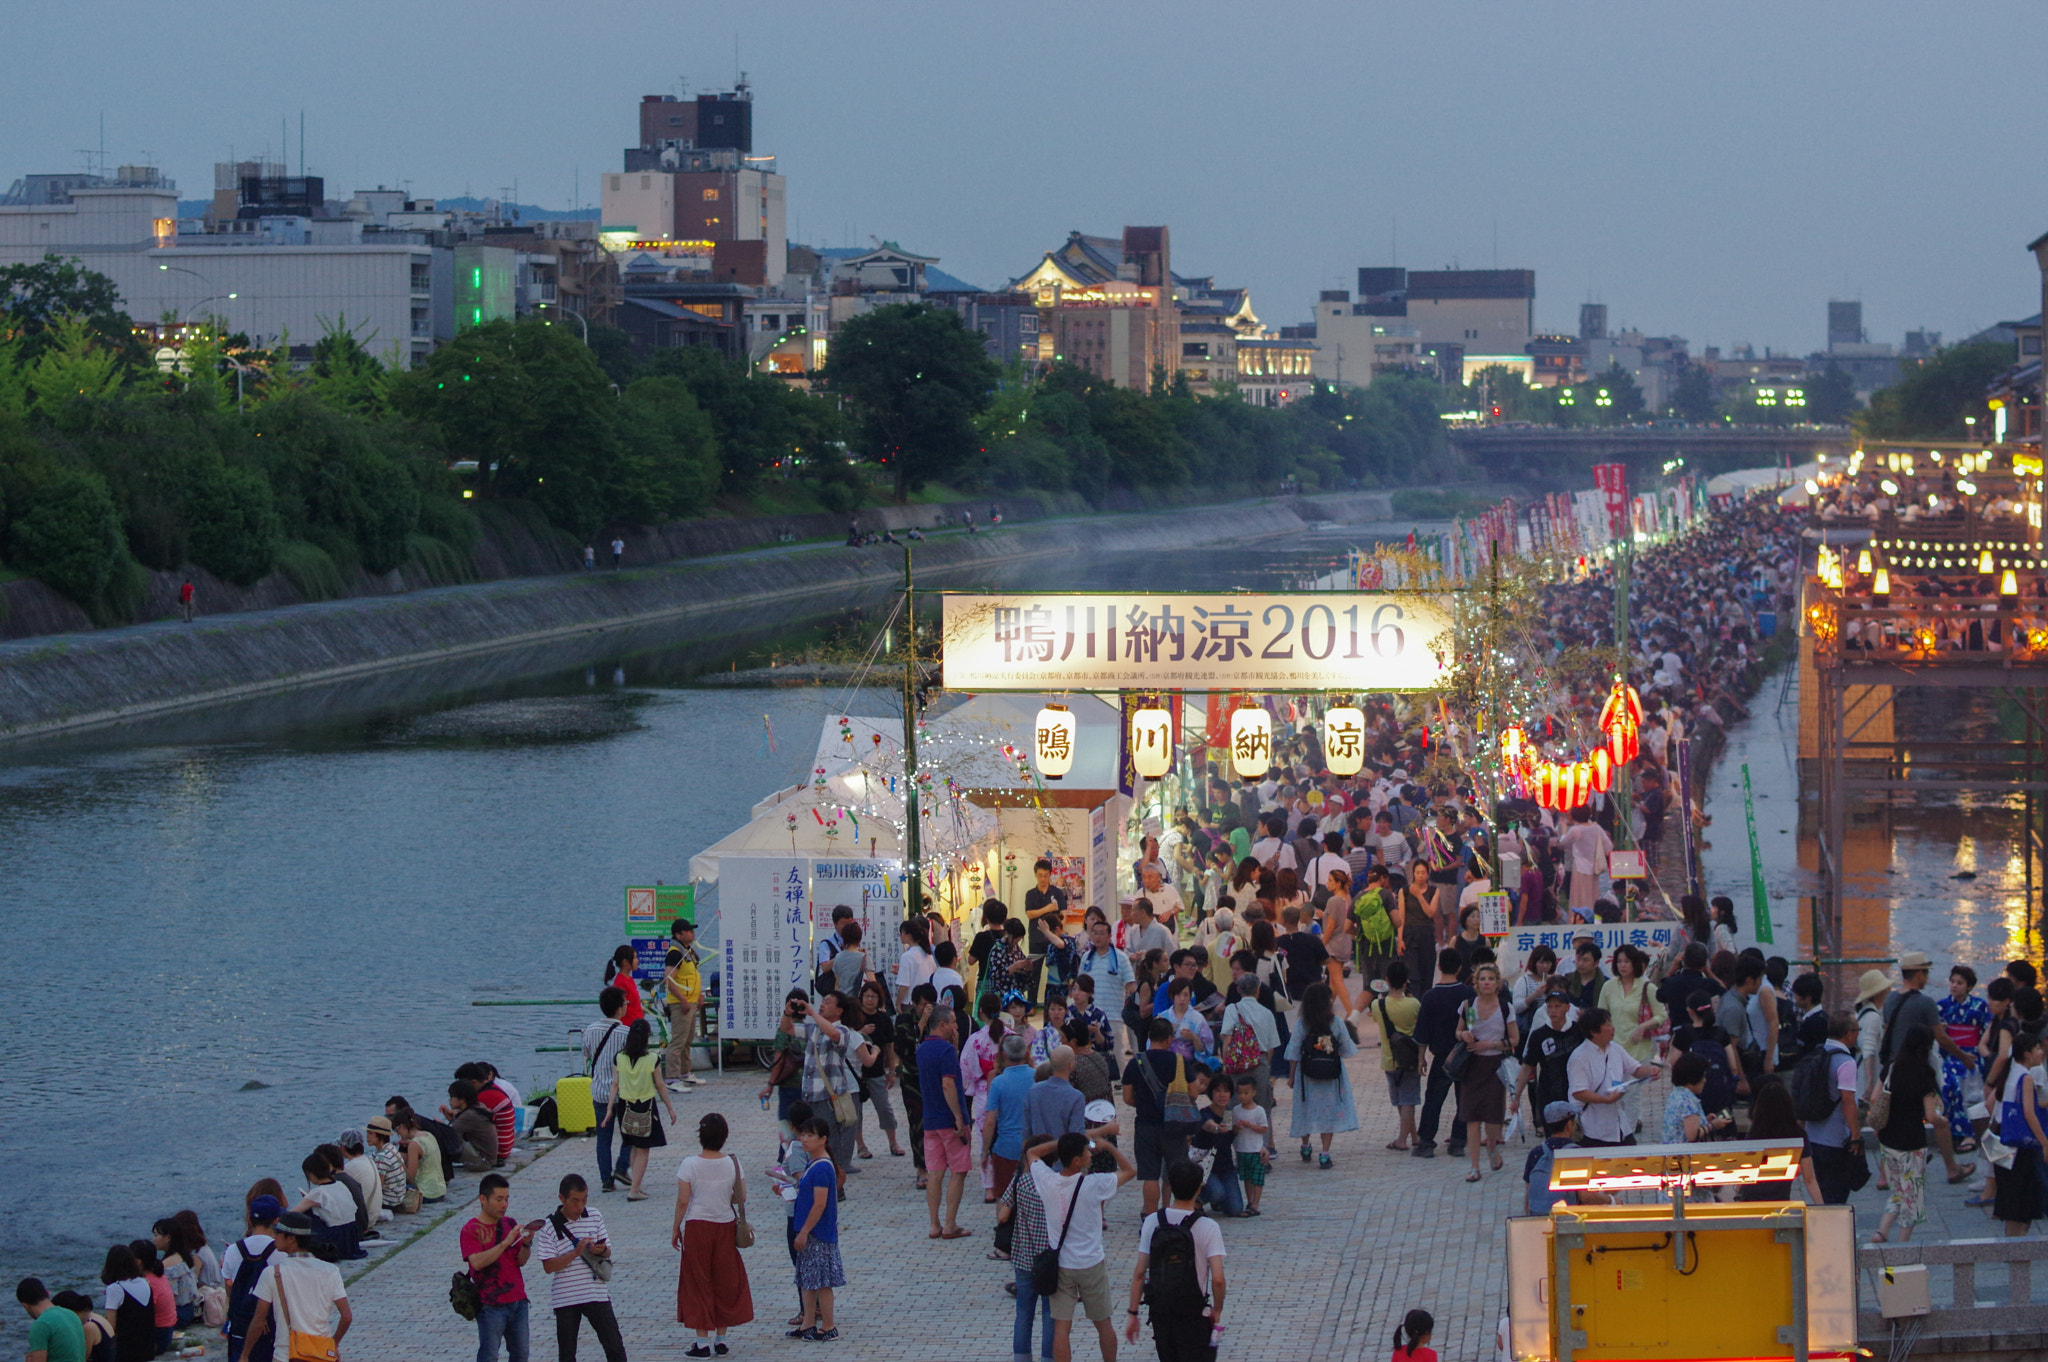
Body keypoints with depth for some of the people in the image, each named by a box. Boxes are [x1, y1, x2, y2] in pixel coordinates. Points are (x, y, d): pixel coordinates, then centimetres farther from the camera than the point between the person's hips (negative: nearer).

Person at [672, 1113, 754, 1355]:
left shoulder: (690, 1165, -13)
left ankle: (702, 1341, 5)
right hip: (726, 1226, 3)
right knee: (725, 1282, 13)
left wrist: (676, 1229, 1)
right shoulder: (733, 1164, -5)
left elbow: (682, 1201, -11)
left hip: (697, 1227, -3)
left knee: (698, 1283, 5)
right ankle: (721, 1338, 17)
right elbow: (741, 1198, -2)